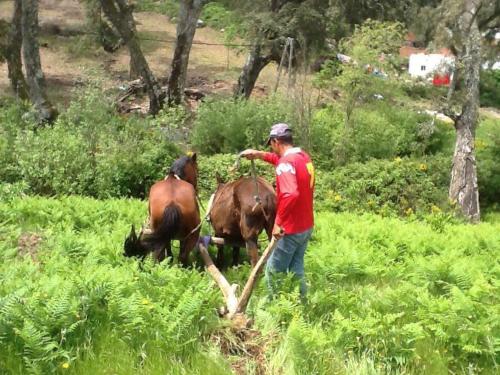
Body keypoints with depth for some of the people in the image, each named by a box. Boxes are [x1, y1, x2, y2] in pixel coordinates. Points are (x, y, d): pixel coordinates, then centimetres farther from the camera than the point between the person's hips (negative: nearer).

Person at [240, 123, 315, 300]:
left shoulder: (286, 163, -21)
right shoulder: (303, 157, 7)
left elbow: (290, 194, -36)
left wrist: (278, 223, -29)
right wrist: (258, 154, 25)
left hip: (291, 229, -9)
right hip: (306, 226, 9)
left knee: (273, 270, 5)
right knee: (296, 268, 19)